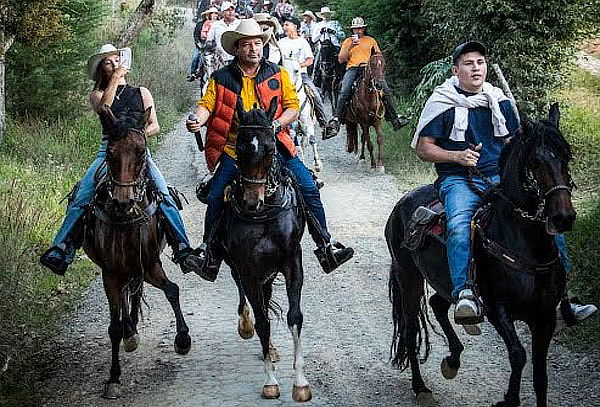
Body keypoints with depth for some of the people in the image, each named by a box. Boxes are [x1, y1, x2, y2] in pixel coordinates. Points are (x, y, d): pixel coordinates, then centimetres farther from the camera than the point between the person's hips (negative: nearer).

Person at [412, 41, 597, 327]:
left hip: (500, 176, 4)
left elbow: (512, 142, 25)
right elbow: (423, 148, 1)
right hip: (458, 179, -4)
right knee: (459, 224, -37)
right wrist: (457, 156, -15)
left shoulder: (499, 101, 16)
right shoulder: (442, 104, 2)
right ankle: (464, 294, -44)